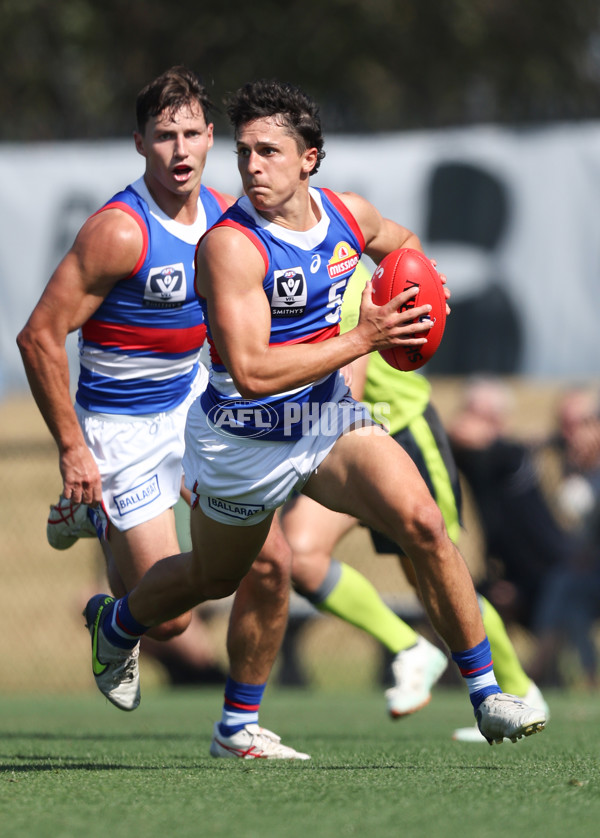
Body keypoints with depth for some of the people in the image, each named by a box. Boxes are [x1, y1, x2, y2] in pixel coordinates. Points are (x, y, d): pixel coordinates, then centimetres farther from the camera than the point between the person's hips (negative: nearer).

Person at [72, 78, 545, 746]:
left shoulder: (349, 214, -6)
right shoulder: (230, 244, -27)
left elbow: (399, 242, 21)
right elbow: (250, 371, -35)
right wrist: (360, 339, -33)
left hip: (328, 419, 4)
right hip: (242, 442, -4)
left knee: (422, 522, -20)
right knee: (213, 578, 20)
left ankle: (486, 695, -12)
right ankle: (116, 622, 55)